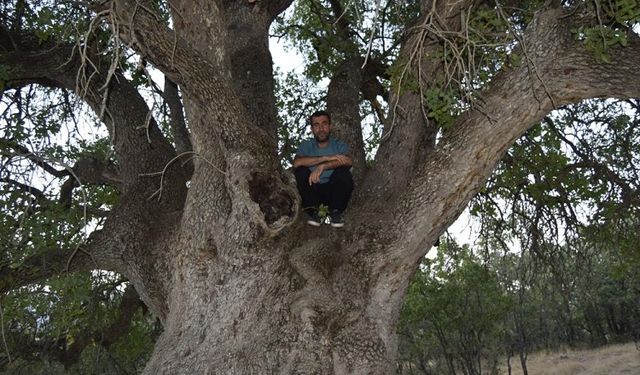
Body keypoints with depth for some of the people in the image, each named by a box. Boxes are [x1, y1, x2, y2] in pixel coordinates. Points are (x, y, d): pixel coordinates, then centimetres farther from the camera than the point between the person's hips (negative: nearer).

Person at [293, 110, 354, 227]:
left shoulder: (339, 145, 3)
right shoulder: (306, 145, 5)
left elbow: (348, 161, -22)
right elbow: (296, 163, -19)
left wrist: (323, 166, -36)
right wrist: (326, 158, -27)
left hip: (335, 192, -1)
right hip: (313, 191, 1)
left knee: (343, 170, -28)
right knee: (301, 170, -24)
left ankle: (336, 212, -13)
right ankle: (312, 211, -16)